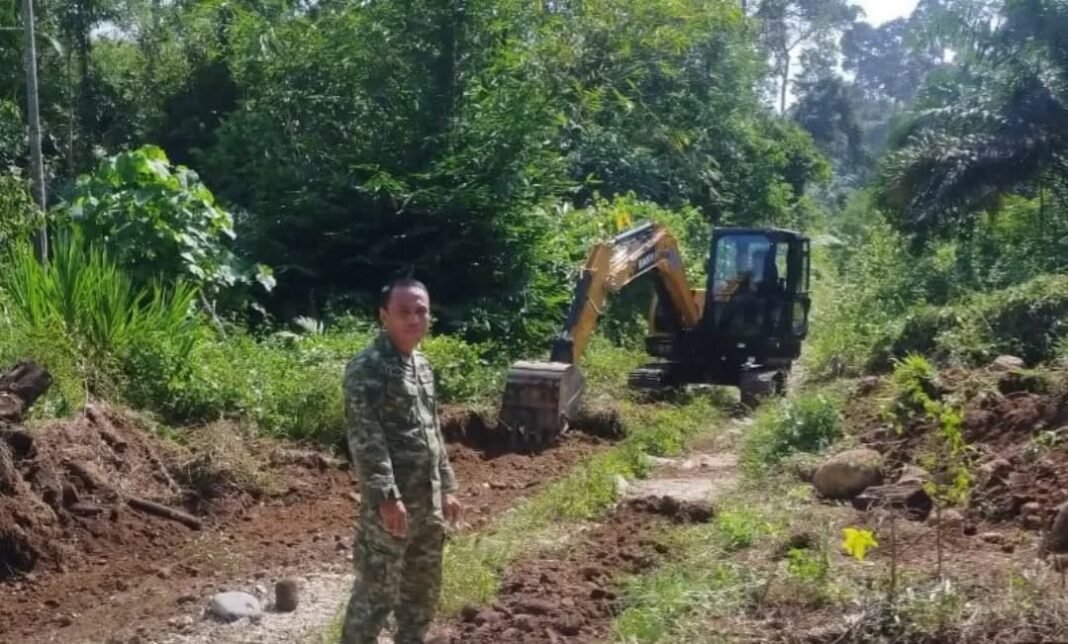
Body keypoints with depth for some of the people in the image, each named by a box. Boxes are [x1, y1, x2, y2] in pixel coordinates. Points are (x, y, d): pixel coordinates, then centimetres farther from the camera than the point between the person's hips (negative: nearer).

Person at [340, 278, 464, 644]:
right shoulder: (366, 367, -13)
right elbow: (365, 438, -20)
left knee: (424, 589, 18)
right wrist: (387, 496, -24)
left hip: (428, 503, 9)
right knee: (377, 593, -3)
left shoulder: (422, 366, 14)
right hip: (390, 503, -8)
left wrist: (447, 487, 19)